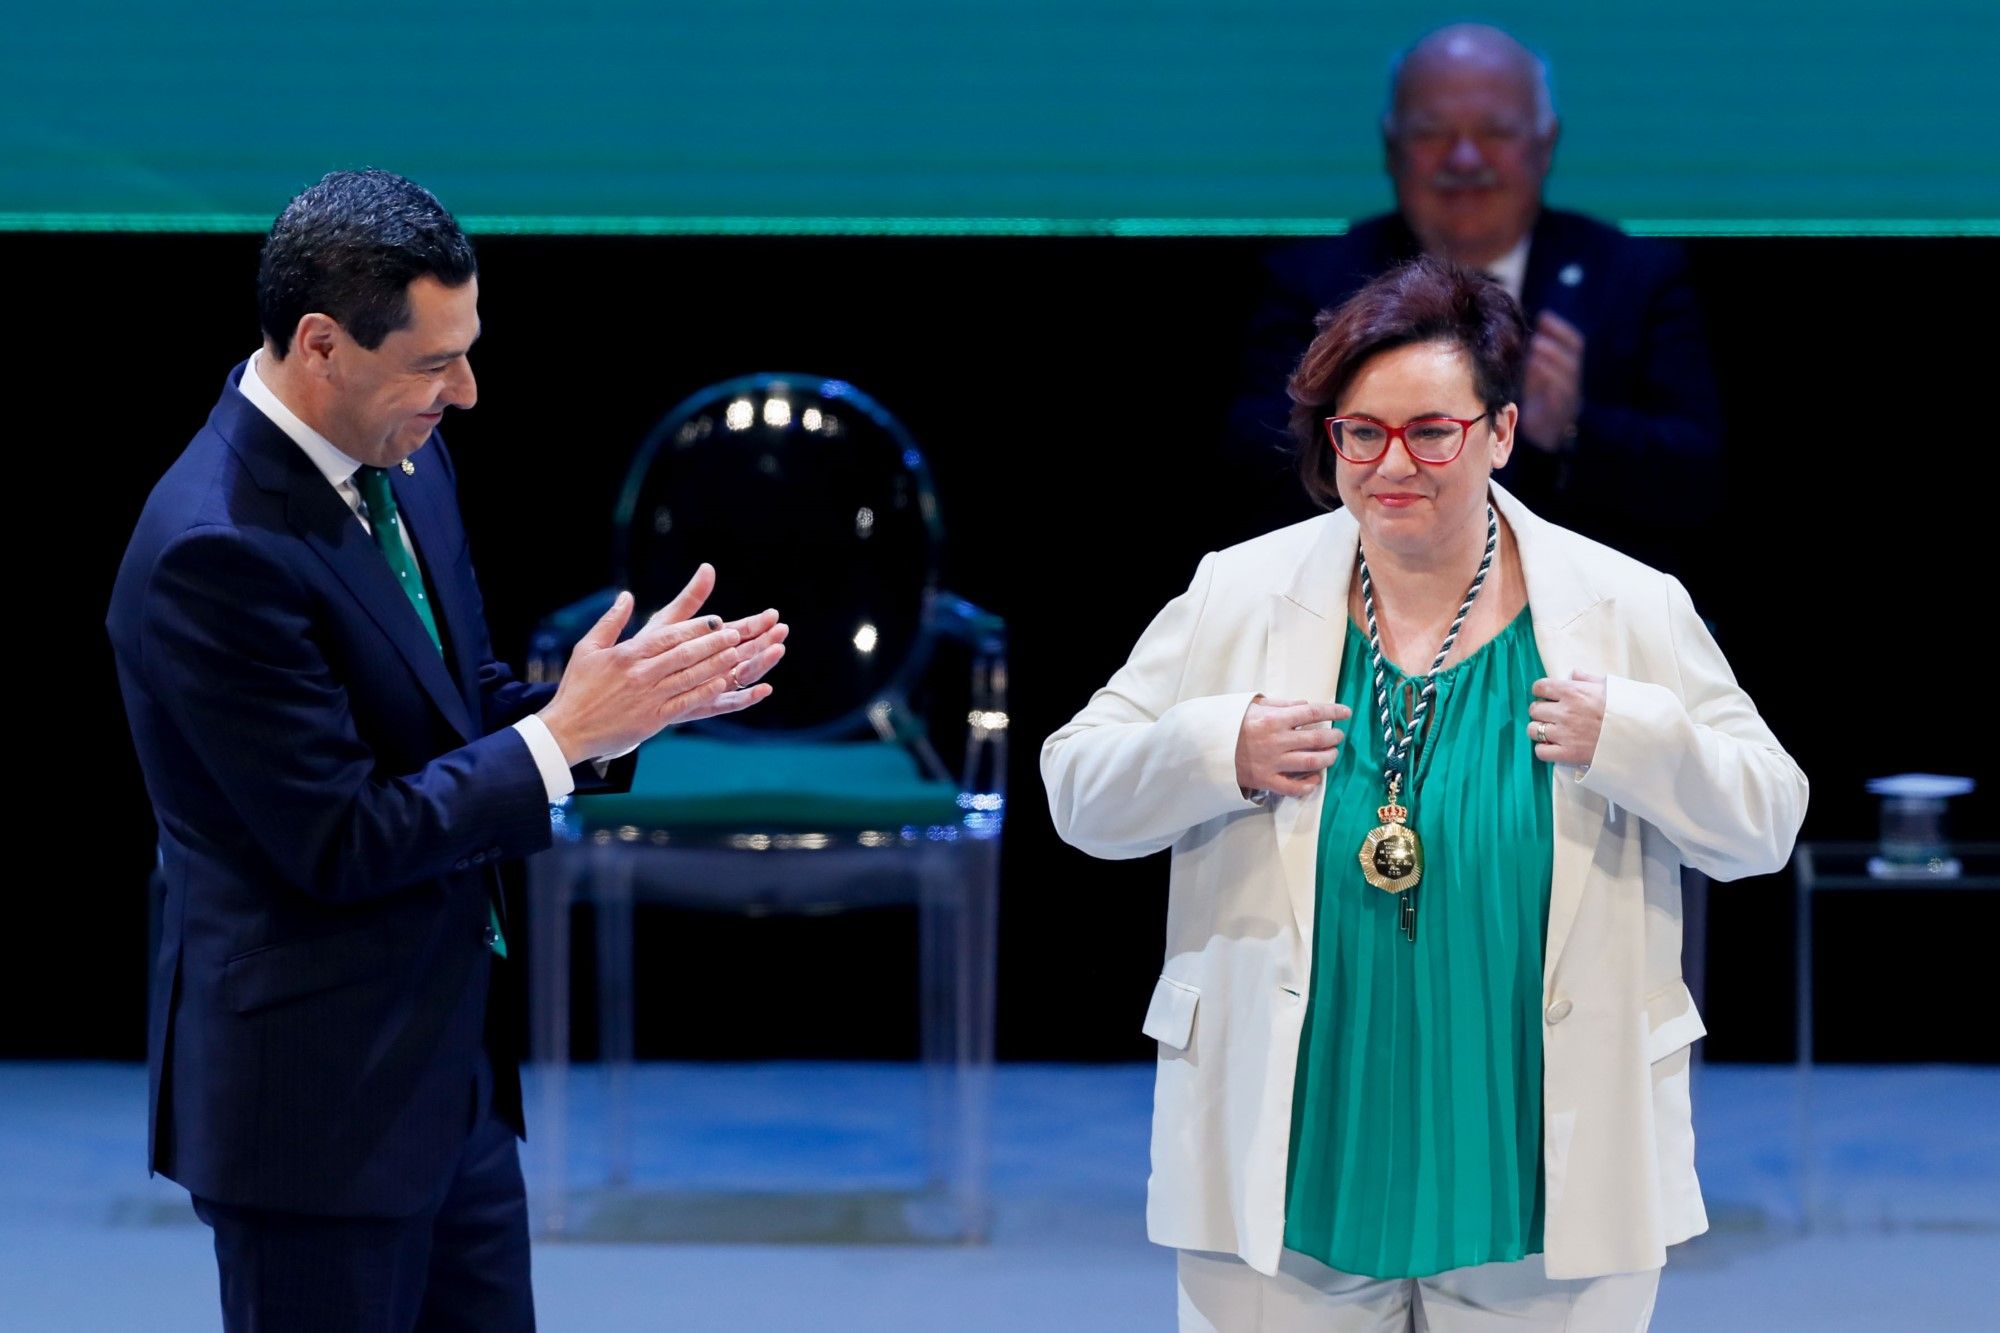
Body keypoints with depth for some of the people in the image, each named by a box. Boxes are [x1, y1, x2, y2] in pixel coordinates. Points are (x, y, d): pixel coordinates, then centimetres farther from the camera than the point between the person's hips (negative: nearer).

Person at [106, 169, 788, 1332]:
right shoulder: (214, 551, -23)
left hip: (454, 1073, 9)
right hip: (315, 1098, -9)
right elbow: (336, 842, -22)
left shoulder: (406, 464, 5)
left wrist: (627, 698, -4)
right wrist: (563, 732, -19)